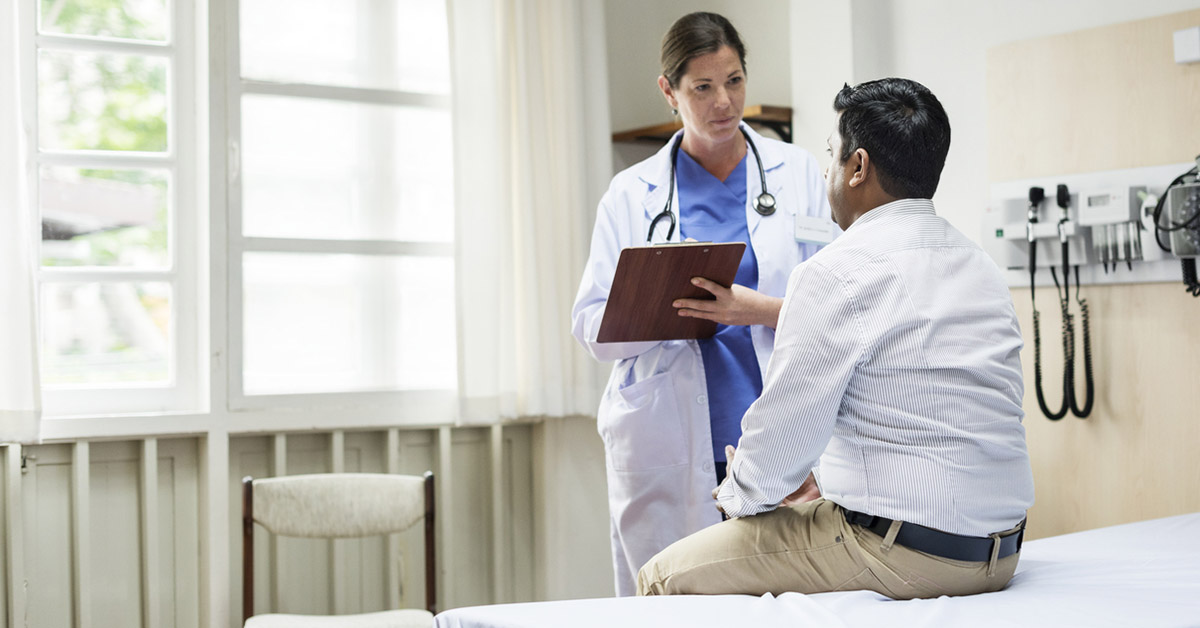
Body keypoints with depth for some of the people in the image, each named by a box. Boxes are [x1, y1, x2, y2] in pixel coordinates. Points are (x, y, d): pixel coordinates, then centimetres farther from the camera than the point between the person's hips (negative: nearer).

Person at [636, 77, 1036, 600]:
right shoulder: (980, 265, 11)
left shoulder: (837, 273, -15)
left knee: (663, 577, 2)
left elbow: (785, 424, -12)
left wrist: (740, 494, 8)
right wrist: (824, 475, 20)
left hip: (902, 555, -9)